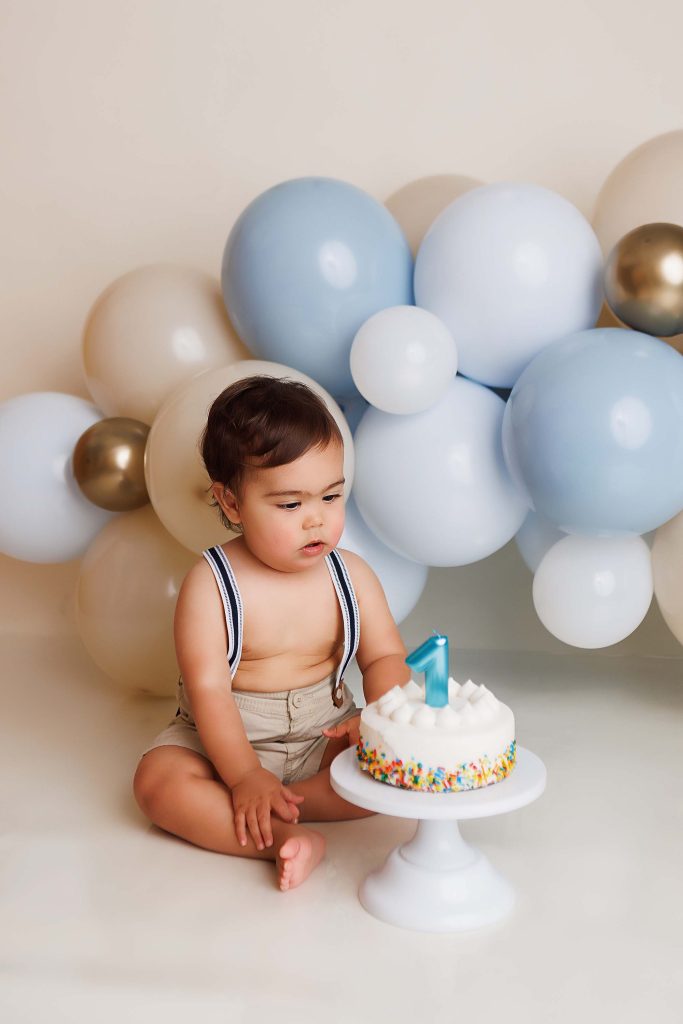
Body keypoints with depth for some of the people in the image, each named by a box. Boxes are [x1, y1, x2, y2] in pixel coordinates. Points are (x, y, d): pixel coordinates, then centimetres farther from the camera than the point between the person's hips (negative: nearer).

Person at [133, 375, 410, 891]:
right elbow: (208, 688, -19)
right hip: (227, 740, -2)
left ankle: (264, 812, -23)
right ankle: (287, 838, -35)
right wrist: (244, 775, -26)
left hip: (323, 736, 3)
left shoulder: (351, 575, -4)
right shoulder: (211, 584, -15)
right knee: (158, 780, -29)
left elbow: (385, 657, 1)